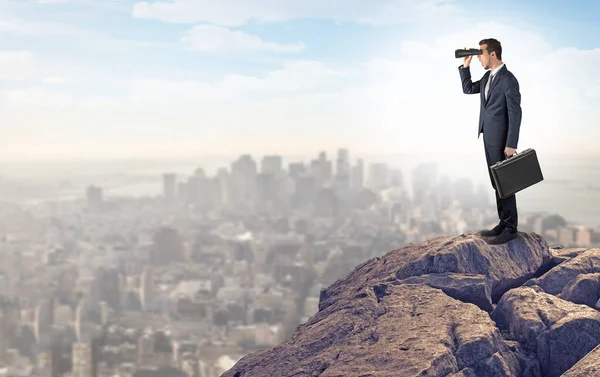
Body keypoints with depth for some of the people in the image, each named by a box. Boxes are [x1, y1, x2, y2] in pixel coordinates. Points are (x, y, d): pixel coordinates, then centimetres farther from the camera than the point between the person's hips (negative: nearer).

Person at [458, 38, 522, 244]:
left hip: (501, 139, -9)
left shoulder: (508, 79, -17)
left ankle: (510, 228, 3)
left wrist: (511, 145, -21)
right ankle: (503, 223, 18)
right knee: (497, 183, 11)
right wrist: (465, 66, 10)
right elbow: (468, 89, 22)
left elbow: (515, 113, -19)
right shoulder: (488, 76, 10)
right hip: (489, 138, 9)